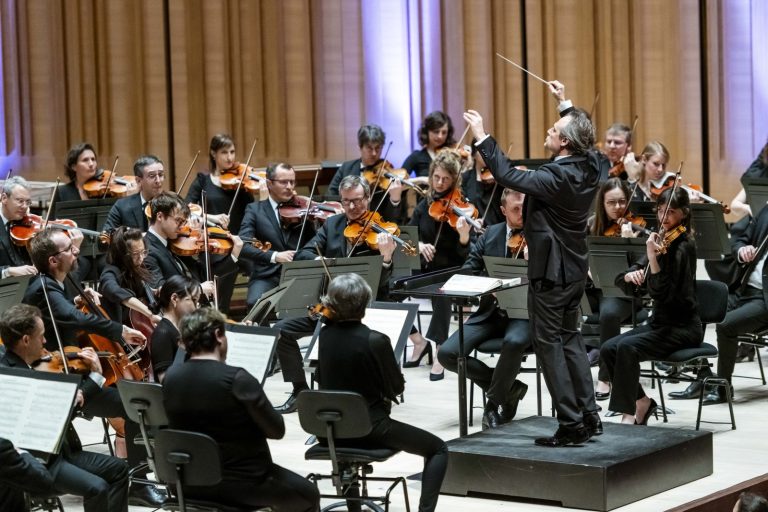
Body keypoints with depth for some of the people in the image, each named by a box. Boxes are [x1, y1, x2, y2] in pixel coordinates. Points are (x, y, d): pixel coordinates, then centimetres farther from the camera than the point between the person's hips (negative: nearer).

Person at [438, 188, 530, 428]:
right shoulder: (491, 234, 10)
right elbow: (468, 271, 8)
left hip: (524, 312, -4)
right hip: (490, 311, 4)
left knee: (514, 342, -39)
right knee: (447, 353, -16)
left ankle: (496, 401, -13)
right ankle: (507, 388, 1)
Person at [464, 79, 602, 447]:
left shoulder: (556, 178, -24)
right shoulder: (589, 165, -1)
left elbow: (507, 175, -26)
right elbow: (580, 135, 22)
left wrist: (481, 137, -20)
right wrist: (564, 104, 27)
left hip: (550, 270, -9)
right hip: (574, 268, 9)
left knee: (548, 343, -2)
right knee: (570, 338, 17)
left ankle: (571, 423, -4)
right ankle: (589, 416, 17)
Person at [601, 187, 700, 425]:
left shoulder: (683, 246, -13)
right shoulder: (662, 242, 9)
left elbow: (661, 293, -23)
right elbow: (622, 281, 4)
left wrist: (653, 257, -31)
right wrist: (631, 275, -19)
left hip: (683, 327, -8)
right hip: (660, 322, 8)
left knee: (627, 347, -28)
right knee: (608, 348, -10)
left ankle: (628, 414, -20)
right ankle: (642, 402, 4)